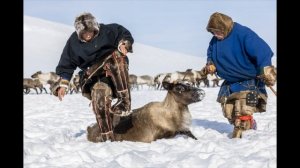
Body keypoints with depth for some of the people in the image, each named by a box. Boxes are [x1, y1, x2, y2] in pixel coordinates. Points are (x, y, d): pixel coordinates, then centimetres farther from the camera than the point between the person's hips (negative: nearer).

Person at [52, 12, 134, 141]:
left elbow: (125, 35, 5)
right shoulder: (74, 42, -2)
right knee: (99, 93, -33)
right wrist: (62, 84, -3)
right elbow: (66, 65, 6)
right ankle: (107, 137, -33)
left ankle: (124, 101, -37)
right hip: (94, 75, 0)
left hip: (115, 72, 0)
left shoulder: (106, 31, -5)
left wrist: (123, 45, -17)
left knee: (117, 55, -33)